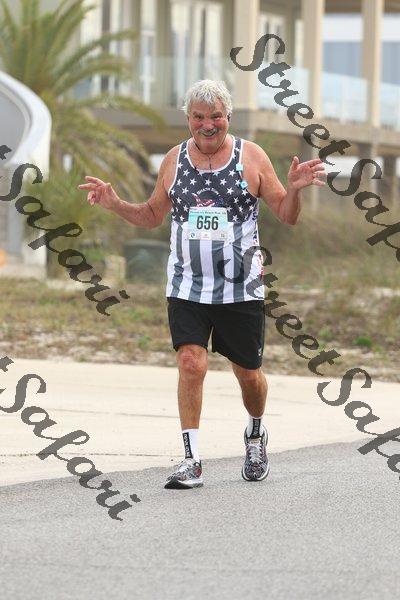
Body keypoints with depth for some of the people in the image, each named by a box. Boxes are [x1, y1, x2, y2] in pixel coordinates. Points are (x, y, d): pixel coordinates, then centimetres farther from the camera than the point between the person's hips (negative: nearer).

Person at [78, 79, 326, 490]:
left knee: (248, 374, 9)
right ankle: (191, 461, -12)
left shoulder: (251, 157, -1)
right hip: (187, 288, 1)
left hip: (241, 289, -1)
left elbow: (286, 216, 1)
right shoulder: (174, 160, 6)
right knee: (191, 364, -15)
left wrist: (294, 189, -19)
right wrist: (114, 204, 1)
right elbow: (152, 216, 18)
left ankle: (255, 435, 39)